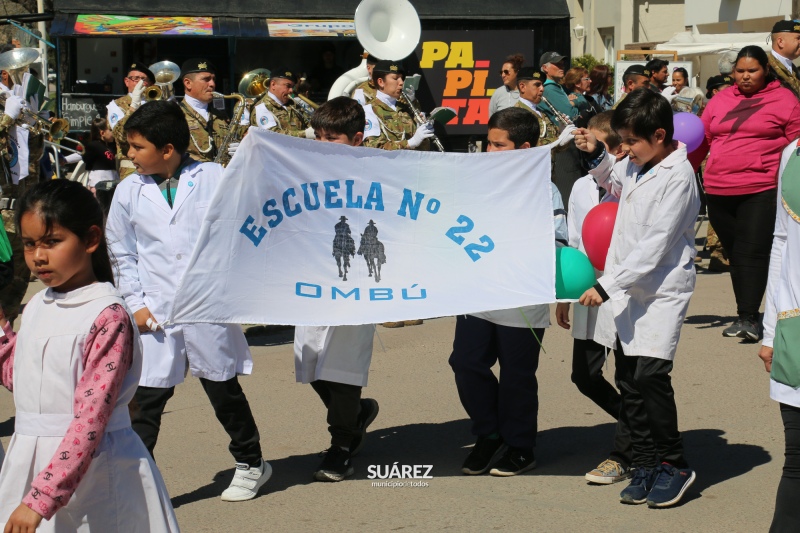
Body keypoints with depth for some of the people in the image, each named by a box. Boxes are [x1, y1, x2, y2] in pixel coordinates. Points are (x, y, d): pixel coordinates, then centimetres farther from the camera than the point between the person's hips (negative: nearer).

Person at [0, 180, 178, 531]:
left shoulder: (108, 316, -17)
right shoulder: (36, 307, 7)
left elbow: (91, 419, -22)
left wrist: (40, 498, -27)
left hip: (91, 471, -7)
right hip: (31, 463, 7)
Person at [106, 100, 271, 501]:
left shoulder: (213, 178, -4)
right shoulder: (129, 192, 3)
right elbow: (122, 254, 10)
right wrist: (135, 303, 1)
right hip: (156, 313, 1)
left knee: (224, 390, 13)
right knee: (147, 400, -3)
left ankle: (250, 463, 32)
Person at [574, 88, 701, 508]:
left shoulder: (678, 177, -16)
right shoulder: (636, 165, 9)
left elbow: (655, 245, -21)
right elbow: (615, 183, 35)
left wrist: (608, 285, -22)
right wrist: (596, 156, 16)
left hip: (661, 291, -8)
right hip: (626, 288, 8)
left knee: (650, 374, -16)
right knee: (627, 379, 8)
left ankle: (674, 465, -1)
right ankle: (644, 465, 18)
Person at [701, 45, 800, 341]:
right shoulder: (720, 100, 14)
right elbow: (701, 138, 19)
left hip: (761, 191, -5)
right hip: (718, 191, 5)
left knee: (753, 252, -13)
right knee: (735, 254, 10)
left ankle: (748, 317, -13)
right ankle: (746, 316, 18)